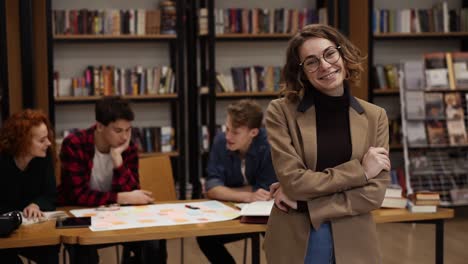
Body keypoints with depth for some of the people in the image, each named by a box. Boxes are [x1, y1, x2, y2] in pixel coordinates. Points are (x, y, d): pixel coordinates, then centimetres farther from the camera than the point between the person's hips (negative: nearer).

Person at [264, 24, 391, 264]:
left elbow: (375, 193, -7)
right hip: (293, 244, -1)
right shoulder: (281, 111, -6)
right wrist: (360, 170, -11)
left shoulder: (374, 117, 0)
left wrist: (303, 202, -13)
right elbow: (292, 180, -15)